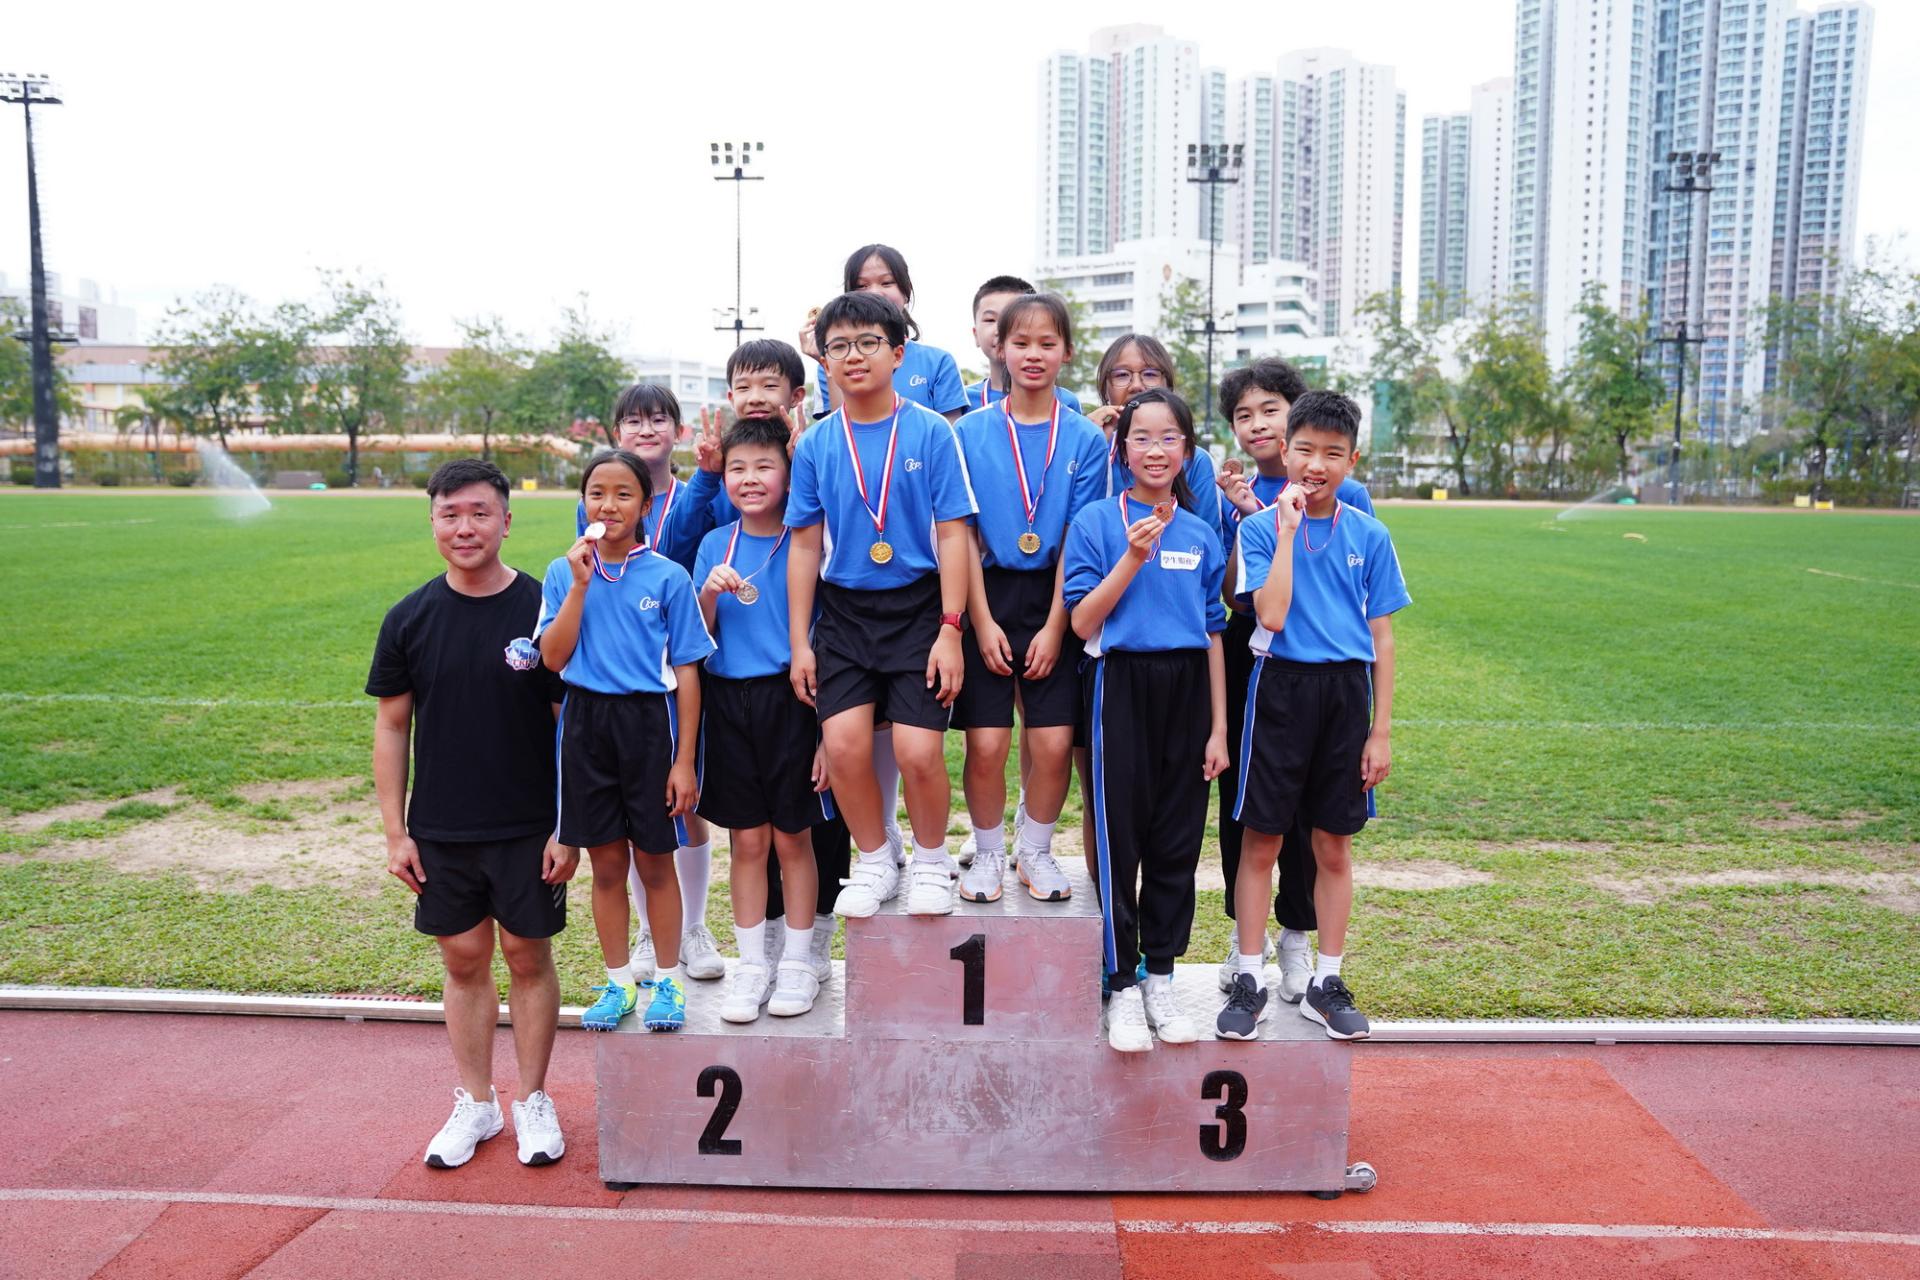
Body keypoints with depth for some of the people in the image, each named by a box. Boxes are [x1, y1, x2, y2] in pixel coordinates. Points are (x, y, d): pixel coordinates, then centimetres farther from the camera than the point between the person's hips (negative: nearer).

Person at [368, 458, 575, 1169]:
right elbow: (392, 727, 6)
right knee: (464, 961, 12)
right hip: (440, 831, 2)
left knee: (528, 957, 8)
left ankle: (532, 1101, 24)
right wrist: (395, 831, 2)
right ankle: (475, 1104, 27)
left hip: (529, 830, -2)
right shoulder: (410, 619, 0)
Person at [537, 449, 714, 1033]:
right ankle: (619, 981, 27)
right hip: (586, 723, 2)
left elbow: (686, 672, -4)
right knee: (606, 863, 12)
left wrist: (684, 760, -7)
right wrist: (581, 584, -14)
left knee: (655, 861, 8)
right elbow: (553, 657, -7)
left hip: (649, 722, -2)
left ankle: (667, 981, 25)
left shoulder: (668, 577, -4)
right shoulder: (563, 573, 3)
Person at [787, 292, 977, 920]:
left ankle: (932, 862, 18)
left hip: (917, 607, -2)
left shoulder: (931, 432, -3)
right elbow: (805, 544, 8)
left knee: (918, 750, -11)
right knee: (843, 744, -11)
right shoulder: (816, 444, 4)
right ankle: (874, 863, 16)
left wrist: (949, 630, -9)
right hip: (843, 612, 2)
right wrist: (800, 642, 5)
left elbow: (953, 534, -4)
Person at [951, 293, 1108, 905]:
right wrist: (982, 621, -7)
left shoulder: (1086, 438, 2)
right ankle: (988, 854, 19)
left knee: (1053, 744, -3)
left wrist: (1054, 627, -7)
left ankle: (1035, 851, 21)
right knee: (986, 743, -4)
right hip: (987, 598, 0)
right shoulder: (971, 431, 2)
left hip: (1053, 603, 1)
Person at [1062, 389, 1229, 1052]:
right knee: (1120, 838, 1)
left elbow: (1213, 635, 10)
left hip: (1187, 687, 4)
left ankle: (1161, 977, 21)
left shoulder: (1201, 535, 9)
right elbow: (1084, 621, -7)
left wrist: (1218, 727, 7)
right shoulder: (1096, 522, -1)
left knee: (1178, 841, 7)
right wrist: (1133, 558, -18)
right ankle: (1122, 985, 14)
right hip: (1122, 684, -3)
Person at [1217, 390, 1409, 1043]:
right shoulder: (1260, 528, -2)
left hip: (1346, 692, 2)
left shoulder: (1368, 535, 4)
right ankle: (1249, 980, 17)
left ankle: (1326, 983, 24)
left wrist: (1381, 730, 2)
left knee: (1334, 846, 10)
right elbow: (1271, 615, -16)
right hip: (1280, 688, -2)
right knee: (1261, 842, 4)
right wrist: (1288, 531, -14)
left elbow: (1381, 636, 6)